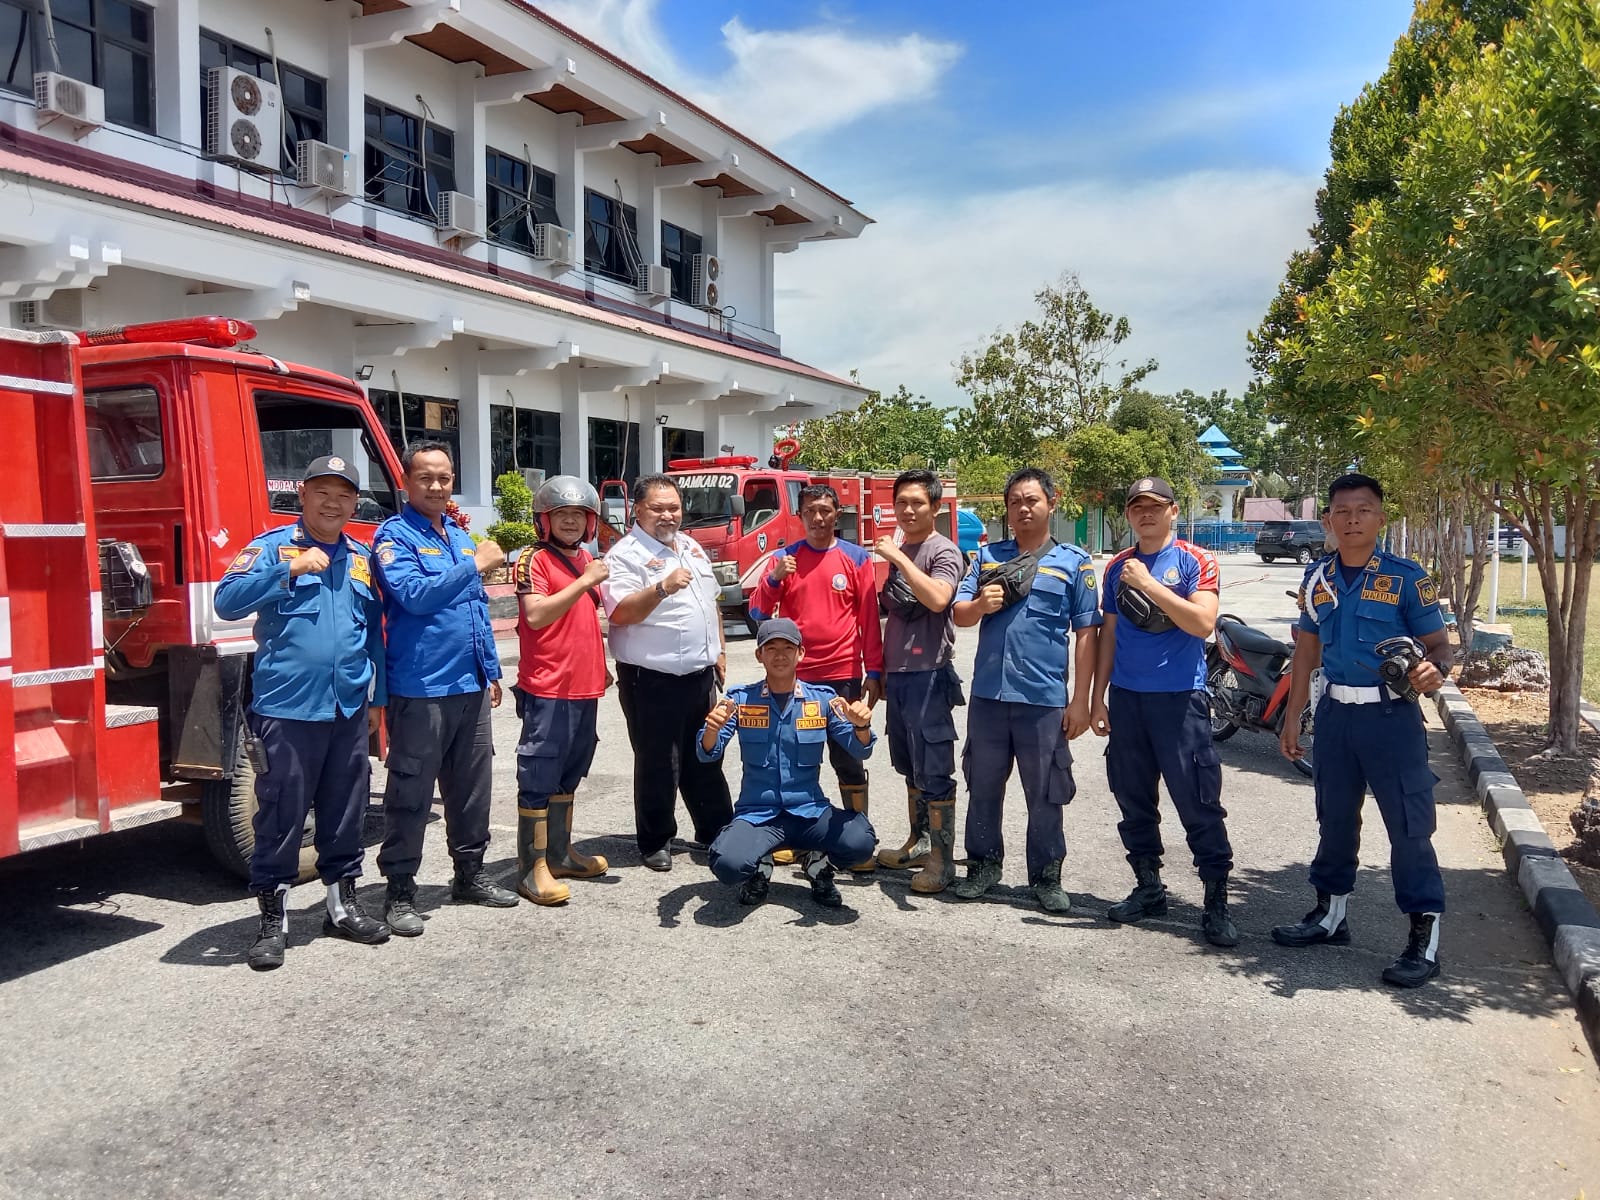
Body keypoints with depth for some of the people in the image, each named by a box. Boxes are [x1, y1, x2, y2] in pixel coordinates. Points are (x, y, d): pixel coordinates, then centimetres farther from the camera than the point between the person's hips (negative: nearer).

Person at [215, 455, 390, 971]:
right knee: (281, 817, 2)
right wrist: (291, 568, -22)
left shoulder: (362, 558, 13)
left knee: (346, 815, 14)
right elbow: (227, 600, -15)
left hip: (349, 711, 5)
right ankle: (273, 918, 15)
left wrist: (377, 697, 17)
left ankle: (343, 904, 27)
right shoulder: (273, 546, -2)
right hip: (286, 710, -5)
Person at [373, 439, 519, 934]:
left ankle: (469, 873, 27)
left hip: (471, 687, 7)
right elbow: (414, 595, -22)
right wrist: (475, 564, -19)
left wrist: (491, 670, 17)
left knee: (472, 787, 14)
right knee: (411, 795, 0)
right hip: (421, 688, -7)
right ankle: (400, 891, 10)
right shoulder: (395, 535, -6)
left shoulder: (461, 535, 16)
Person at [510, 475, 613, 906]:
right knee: (539, 777, -4)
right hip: (547, 689, -8)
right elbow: (535, 615, -22)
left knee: (569, 774, 17)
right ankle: (532, 867, 1)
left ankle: (560, 852, 28)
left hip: (585, 686, 8)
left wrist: (599, 663, 23)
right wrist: (584, 581, -22)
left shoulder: (586, 559, 16)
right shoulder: (534, 559, -8)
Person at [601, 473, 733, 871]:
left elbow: (711, 602, 22)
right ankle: (656, 842, 16)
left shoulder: (691, 547, 13)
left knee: (705, 759, 17)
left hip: (701, 674, 7)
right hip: (653, 679, -7)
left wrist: (718, 651, 18)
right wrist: (663, 587, -35)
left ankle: (716, 829, 30)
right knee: (658, 765, 2)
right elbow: (620, 613, -23)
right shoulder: (626, 554, -11)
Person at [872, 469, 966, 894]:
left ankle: (942, 859, 2)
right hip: (896, 674, 8)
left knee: (934, 771, -4)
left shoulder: (943, 551, -9)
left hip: (928, 674, -8)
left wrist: (898, 557, -22)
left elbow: (937, 598, -29)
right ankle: (918, 843, 29)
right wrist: (880, 670, 19)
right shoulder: (896, 551, 14)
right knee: (910, 767, 17)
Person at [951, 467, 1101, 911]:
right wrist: (980, 604, -17)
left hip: (1044, 698, -3)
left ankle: (1046, 877, 21)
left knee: (1045, 795, 7)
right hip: (988, 694, 3)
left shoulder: (1074, 562, 2)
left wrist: (1080, 701, -5)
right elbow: (959, 615, 7)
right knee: (983, 786, 13)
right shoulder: (988, 556, 9)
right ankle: (983, 865, 28)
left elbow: (1086, 634, 0)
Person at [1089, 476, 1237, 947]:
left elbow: (1203, 623, -17)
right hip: (1126, 697, 5)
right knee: (1133, 799, 11)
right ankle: (1148, 887, 24)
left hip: (1179, 697, -5)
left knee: (1198, 803, -5)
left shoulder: (1196, 562, -2)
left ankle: (1217, 902, 3)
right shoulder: (1117, 567, 11)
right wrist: (1097, 696, 12)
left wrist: (1149, 585, -20)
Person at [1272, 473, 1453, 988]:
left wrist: (1435, 669, -29)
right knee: (1334, 818, 16)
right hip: (1335, 712, 5)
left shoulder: (1406, 577, -6)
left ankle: (1424, 939, 7)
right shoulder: (1317, 577, 7)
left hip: (1391, 714, -5)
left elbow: (1437, 642, -5)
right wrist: (1292, 717, 12)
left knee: (1409, 825, -3)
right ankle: (1331, 915, 31)